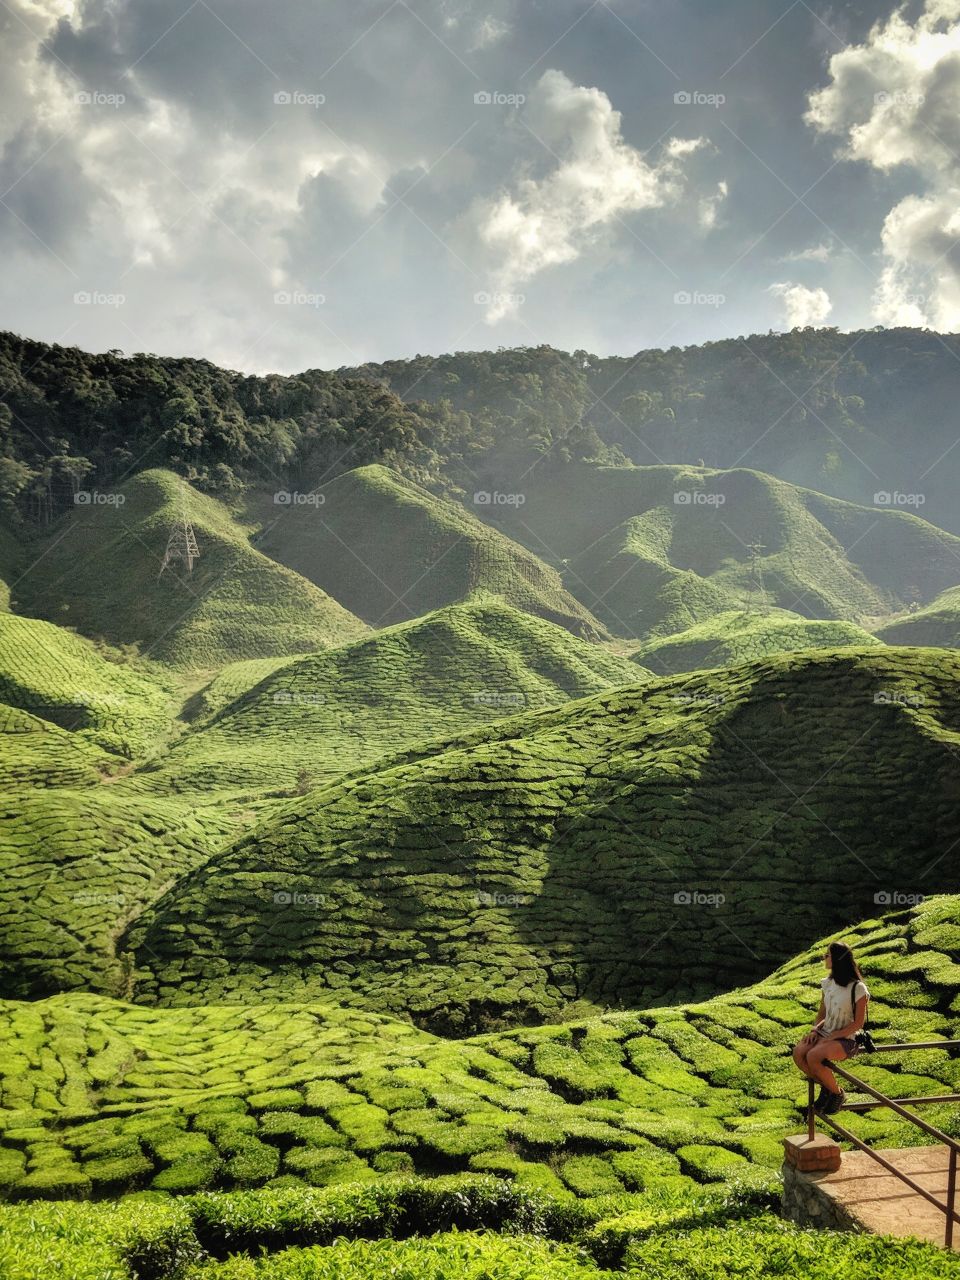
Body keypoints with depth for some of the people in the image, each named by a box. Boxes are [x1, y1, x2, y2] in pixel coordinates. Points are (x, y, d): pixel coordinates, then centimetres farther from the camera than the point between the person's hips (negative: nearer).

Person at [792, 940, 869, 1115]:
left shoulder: (858, 989, -15)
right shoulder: (828, 983, 6)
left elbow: (858, 1023, -13)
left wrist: (831, 1038, -17)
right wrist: (814, 1030, -4)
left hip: (846, 1039, -6)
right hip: (825, 1032, 6)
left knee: (813, 1056, -31)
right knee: (798, 1053, -22)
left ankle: (837, 1093, -4)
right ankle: (826, 1087, 3)